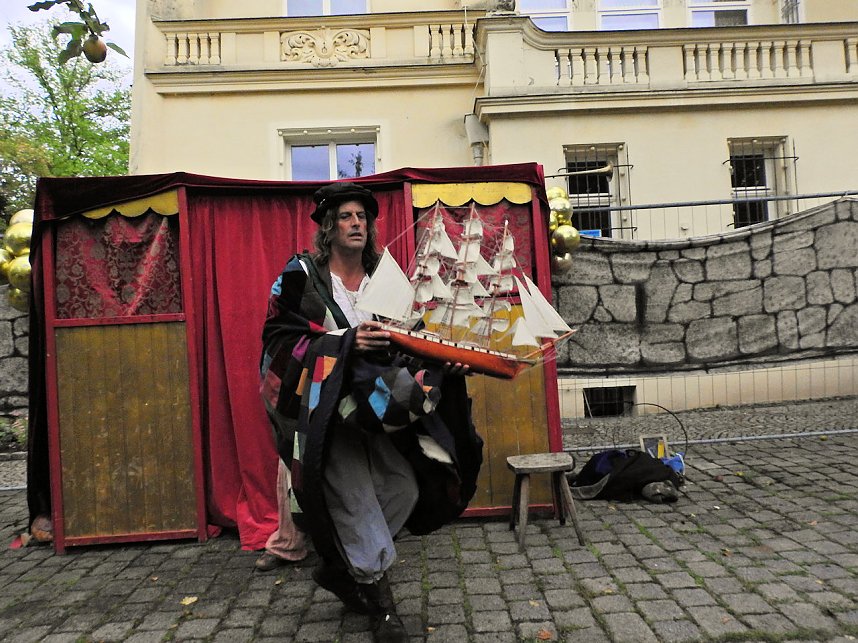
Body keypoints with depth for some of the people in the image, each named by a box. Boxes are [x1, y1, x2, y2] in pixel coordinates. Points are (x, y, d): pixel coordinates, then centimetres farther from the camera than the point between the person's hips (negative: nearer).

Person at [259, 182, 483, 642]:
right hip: (323, 407, -5)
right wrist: (346, 342, -21)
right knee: (354, 495, -12)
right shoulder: (301, 275, -1)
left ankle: (338, 567, 18)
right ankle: (378, 597, 10)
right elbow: (278, 338, -9)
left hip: (374, 408, 5)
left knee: (405, 487, -4)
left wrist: (441, 360, -11)